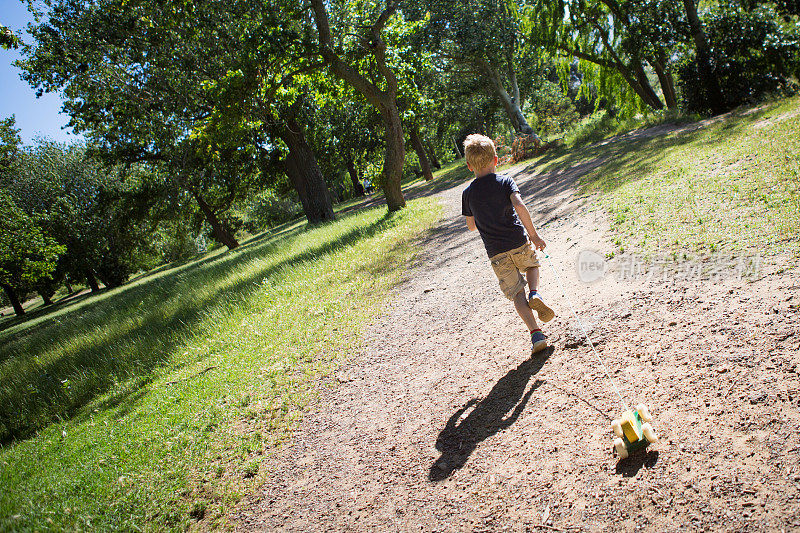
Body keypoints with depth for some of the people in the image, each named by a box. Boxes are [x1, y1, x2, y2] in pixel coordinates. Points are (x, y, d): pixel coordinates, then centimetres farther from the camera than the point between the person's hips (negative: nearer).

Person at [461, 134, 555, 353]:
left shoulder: (468, 193, 4)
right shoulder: (504, 181, -1)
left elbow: (471, 226, 12)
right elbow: (520, 206, -17)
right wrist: (533, 234, -11)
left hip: (496, 254, 0)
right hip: (519, 243, 0)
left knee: (517, 294, 7)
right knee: (532, 265, 32)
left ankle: (536, 334, -5)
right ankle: (535, 294, 4)